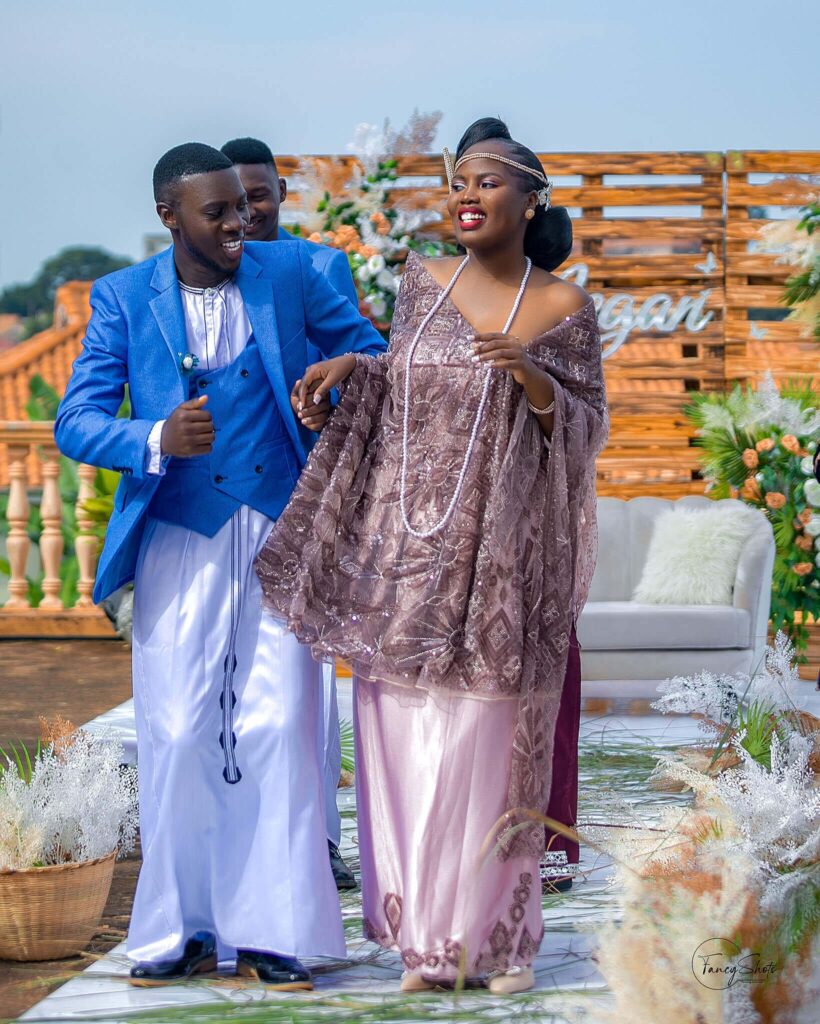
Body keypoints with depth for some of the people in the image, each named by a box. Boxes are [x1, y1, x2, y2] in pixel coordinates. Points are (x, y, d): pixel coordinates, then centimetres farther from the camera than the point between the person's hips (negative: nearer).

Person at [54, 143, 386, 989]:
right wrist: (155, 440, -23)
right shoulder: (123, 298, 1)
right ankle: (182, 928, 11)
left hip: (279, 535, 1)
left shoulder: (288, 273, 3)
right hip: (179, 539, 0)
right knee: (177, 738, -1)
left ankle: (271, 933, 5)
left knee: (278, 731, -3)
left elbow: (368, 350, 17)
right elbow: (75, 422, -5)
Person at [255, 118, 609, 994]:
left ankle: (499, 935, 12)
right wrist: (350, 365, 2)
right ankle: (428, 936, 12)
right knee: (404, 741, 3)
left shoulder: (563, 308, -1)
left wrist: (529, 375, -17)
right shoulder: (424, 283, 8)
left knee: (487, 740, -1)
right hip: (406, 550, 3)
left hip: (496, 555, -3)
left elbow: (585, 428, -1)